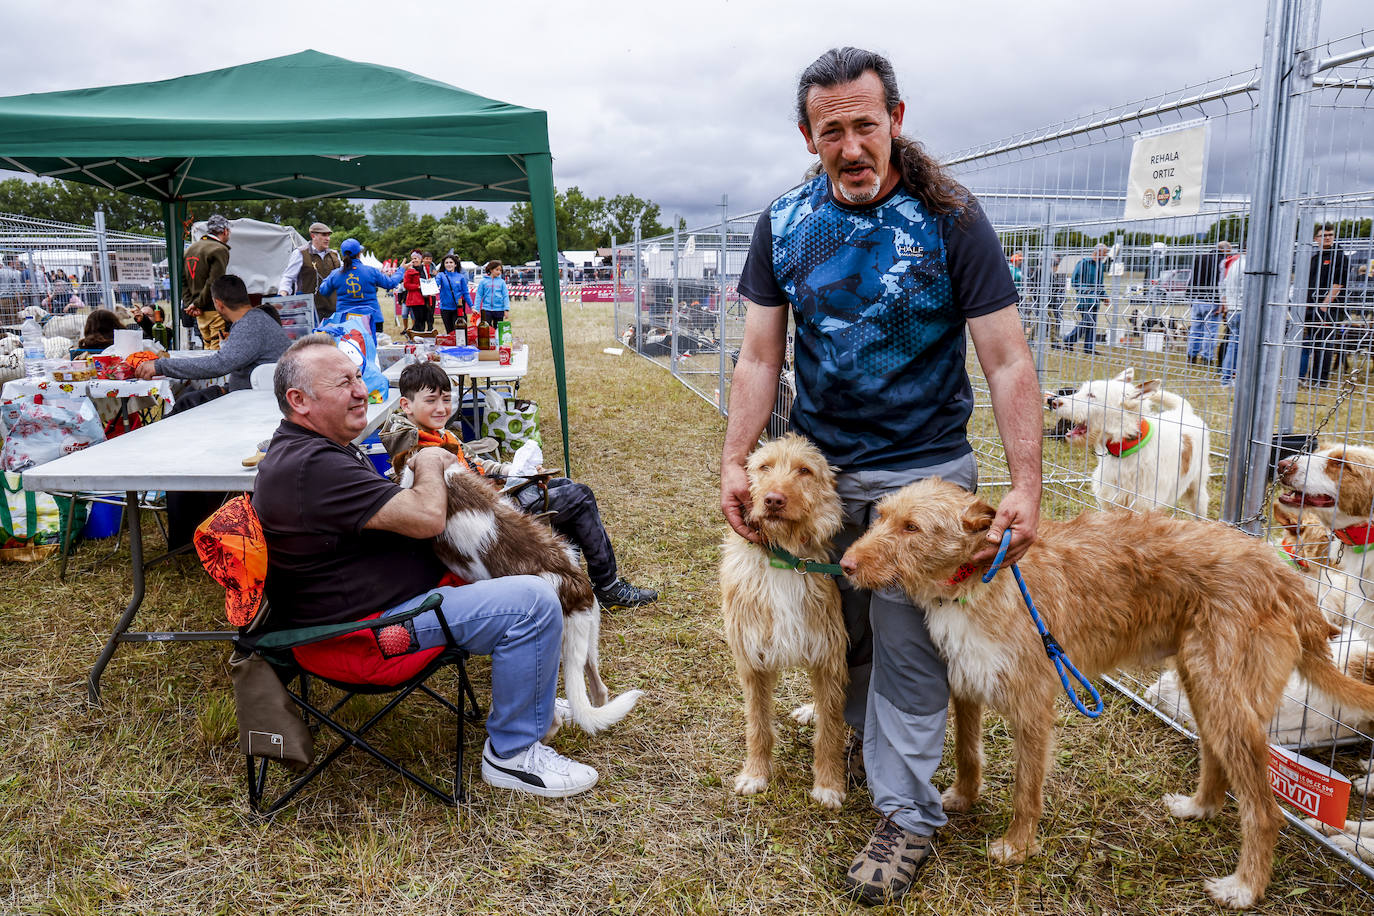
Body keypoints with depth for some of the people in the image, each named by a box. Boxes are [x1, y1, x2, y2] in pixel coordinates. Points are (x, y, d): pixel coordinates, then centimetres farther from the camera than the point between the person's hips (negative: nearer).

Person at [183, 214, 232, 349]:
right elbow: (214, 283, -17)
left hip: (199, 313, 8)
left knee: (208, 348, 14)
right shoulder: (220, 249, -10)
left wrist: (190, 304, 4)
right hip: (216, 311, -8)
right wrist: (197, 304, -8)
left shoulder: (190, 249, 15)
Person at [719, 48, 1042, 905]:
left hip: (921, 471, -3)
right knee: (836, 627, 18)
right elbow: (760, 358, 0)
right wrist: (736, 462, -8)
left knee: (906, 647, 4)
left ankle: (908, 813, 20)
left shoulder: (949, 218, -12)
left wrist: (1027, 485, -21)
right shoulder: (785, 223, -1)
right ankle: (860, 730, 44)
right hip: (815, 467, 4)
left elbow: (1009, 362, -13)